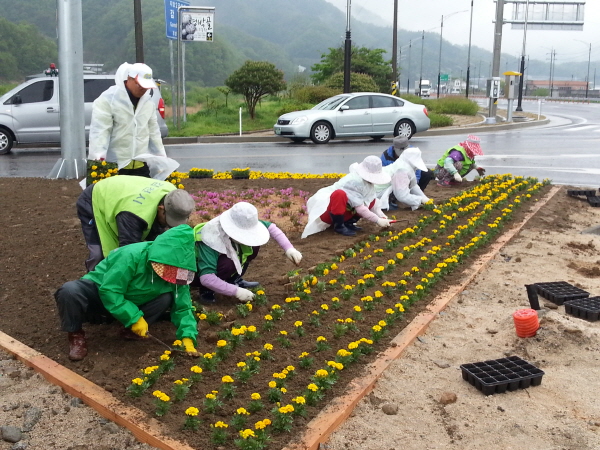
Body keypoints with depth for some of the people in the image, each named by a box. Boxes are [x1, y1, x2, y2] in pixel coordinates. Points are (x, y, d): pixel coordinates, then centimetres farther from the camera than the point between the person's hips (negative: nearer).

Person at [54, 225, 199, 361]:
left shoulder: (175, 273, -15)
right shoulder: (131, 256, -33)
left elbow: (182, 307, -9)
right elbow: (109, 291, -31)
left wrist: (187, 337, -24)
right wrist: (134, 318, -32)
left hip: (130, 302, 5)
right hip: (99, 294, -5)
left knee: (166, 298, -20)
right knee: (70, 291, -37)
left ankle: (132, 330, -3)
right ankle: (76, 334, -12)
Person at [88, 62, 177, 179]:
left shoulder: (148, 102, 12)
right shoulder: (108, 99, -8)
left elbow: (153, 132, 20)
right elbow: (99, 130, -15)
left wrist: (161, 157, 19)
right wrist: (99, 156, -27)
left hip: (141, 165, 6)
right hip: (113, 166, -6)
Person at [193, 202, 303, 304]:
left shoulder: (242, 225, -21)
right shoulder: (211, 240, -40)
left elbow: (270, 227, -10)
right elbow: (206, 278, -45)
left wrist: (289, 248, -22)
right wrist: (236, 291, -43)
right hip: (197, 273, -7)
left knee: (253, 247, -11)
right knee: (228, 263, -36)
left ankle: (233, 280, 6)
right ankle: (206, 291, -11)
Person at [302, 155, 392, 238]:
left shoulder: (368, 181, -3)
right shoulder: (355, 181, -29)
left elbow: (373, 201, 0)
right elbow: (359, 208, -28)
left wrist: (382, 216, -13)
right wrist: (378, 220, -24)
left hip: (344, 210, 8)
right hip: (326, 209, -8)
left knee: (371, 202, 0)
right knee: (339, 194, -39)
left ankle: (348, 223, 3)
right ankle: (339, 226, -19)